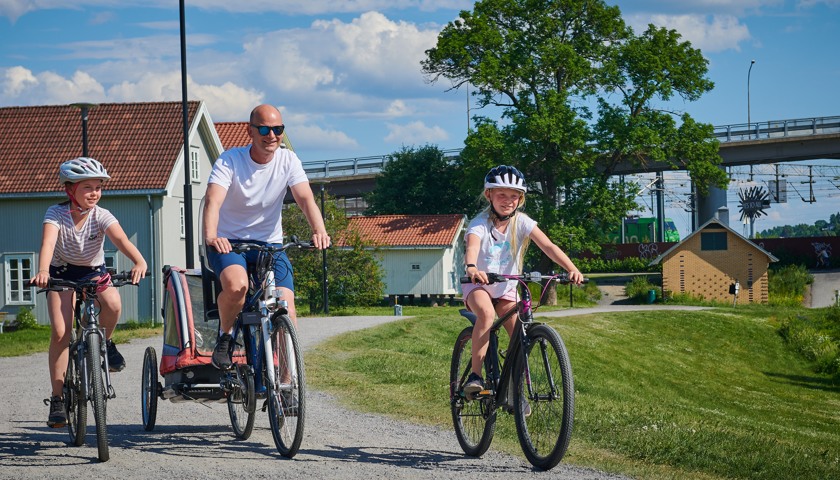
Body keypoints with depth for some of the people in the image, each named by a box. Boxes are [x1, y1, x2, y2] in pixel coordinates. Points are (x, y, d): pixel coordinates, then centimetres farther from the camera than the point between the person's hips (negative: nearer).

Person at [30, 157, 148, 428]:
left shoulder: (101, 216, -19)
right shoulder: (56, 214, -21)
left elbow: (120, 239, -36)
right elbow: (48, 242, -38)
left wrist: (139, 262, -57)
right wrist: (42, 271, -59)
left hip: (93, 272, 1)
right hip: (62, 273, -1)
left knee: (112, 303, -32)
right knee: (60, 332, -17)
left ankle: (104, 343, 1)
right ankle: (57, 398, -7)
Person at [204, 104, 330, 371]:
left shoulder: (288, 160, -5)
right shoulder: (230, 161, -14)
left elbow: (305, 198, -19)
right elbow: (213, 200, -28)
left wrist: (319, 231, -40)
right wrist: (211, 236, -49)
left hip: (269, 245, 3)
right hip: (229, 243, -3)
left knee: (286, 308, -15)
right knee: (237, 285, -34)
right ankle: (225, 337, -4)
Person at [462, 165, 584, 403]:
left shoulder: (521, 222, -12)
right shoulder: (480, 223, -20)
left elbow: (547, 246, -24)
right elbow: (472, 246, -41)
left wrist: (572, 269, -40)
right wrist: (472, 268, -64)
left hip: (506, 287, 4)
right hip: (478, 285, -4)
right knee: (486, 313, -35)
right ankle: (475, 375, -29)